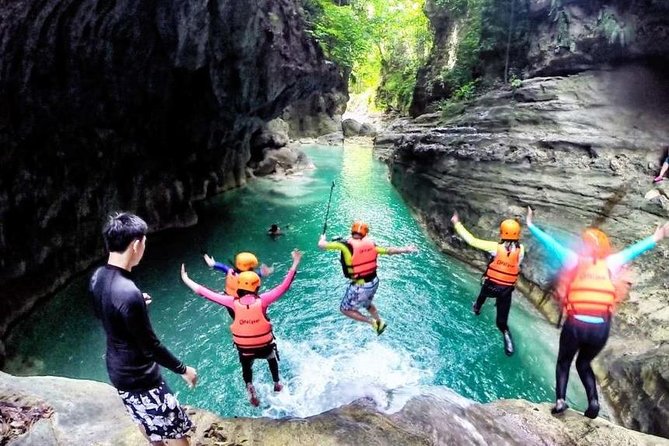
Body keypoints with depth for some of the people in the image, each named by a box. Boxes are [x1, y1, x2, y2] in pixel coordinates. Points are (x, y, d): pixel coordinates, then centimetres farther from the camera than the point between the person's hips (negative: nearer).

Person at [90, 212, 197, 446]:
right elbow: (150, 346, -25)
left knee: (146, 420, 31)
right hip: (139, 377, -9)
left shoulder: (98, 277, -7)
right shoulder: (128, 293, -34)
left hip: (118, 369, 9)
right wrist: (183, 369, -12)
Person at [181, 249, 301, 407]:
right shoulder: (262, 300, -21)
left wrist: (186, 279, -3)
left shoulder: (234, 302, -17)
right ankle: (277, 384, 50)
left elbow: (205, 292, -13)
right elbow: (284, 286, -20)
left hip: (244, 349, 0)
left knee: (246, 367, 34)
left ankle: (250, 389, 19)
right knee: (272, 358, 35)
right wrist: (295, 264, -17)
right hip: (265, 346, 0)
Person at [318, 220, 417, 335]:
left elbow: (322, 245, -10)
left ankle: (371, 321, 9)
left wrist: (323, 238, 12)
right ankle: (379, 322, 42)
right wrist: (406, 250, 12)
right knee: (367, 304, 35)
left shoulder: (346, 245, -17)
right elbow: (389, 251, 2)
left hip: (359, 287, -6)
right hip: (374, 283, 6)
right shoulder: (371, 244, -3)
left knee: (345, 309, 16)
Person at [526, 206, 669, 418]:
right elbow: (633, 250, 19)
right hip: (601, 328, 3)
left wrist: (531, 226, 15)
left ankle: (560, 400, 5)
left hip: (575, 325, -2)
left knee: (564, 362, 20)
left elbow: (551, 243, 6)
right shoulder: (611, 263, 6)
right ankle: (593, 401, 9)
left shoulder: (574, 259, 1)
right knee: (584, 364, 26)